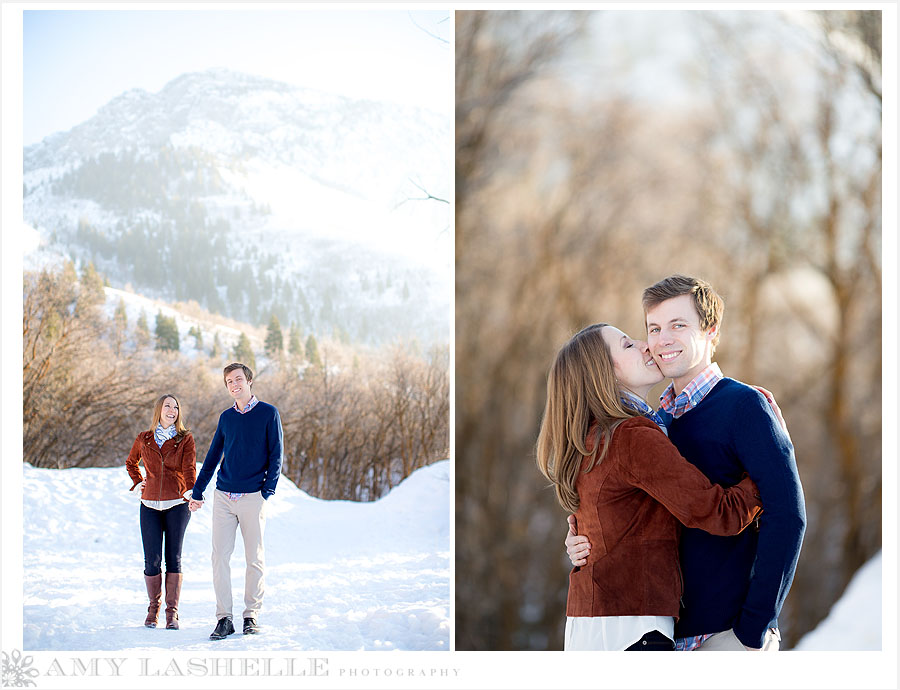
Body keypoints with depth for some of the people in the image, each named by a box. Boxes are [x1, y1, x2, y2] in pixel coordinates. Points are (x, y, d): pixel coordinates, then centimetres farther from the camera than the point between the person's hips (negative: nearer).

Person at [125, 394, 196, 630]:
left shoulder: (185, 439, 2)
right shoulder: (144, 439, 8)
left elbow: (189, 468, -12)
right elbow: (131, 463, 27)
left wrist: (191, 491, -30)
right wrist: (139, 482, 11)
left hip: (177, 505, -1)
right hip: (150, 506, 1)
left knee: (173, 558, -1)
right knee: (152, 560, -4)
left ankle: (172, 612, 4)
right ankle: (153, 607, 13)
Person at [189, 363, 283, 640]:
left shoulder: (268, 413, 1)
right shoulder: (226, 417, 13)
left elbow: (276, 455, -1)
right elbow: (213, 457, 18)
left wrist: (267, 489, -11)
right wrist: (197, 492, 15)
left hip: (253, 497, -3)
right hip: (223, 497, 3)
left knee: (255, 558, 2)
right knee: (220, 557, -3)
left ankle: (251, 615, 12)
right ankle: (224, 618, -1)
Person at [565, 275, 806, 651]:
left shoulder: (744, 405, -8)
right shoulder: (659, 419, 13)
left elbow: (786, 516, -15)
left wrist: (753, 630, -17)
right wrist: (586, 545, -1)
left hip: (726, 633, -6)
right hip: (667, 632, 6)